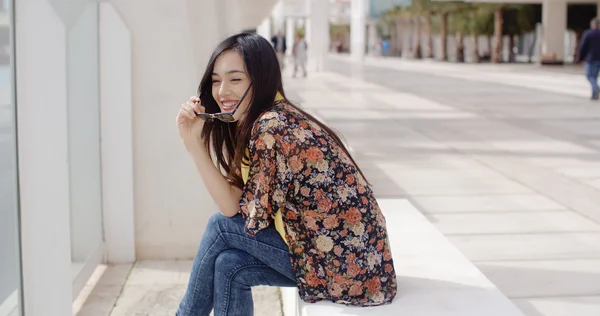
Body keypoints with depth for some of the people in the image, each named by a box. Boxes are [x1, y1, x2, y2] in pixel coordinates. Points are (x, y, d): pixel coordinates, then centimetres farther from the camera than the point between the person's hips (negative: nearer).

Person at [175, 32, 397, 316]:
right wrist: (193, 141, -1)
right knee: (230, 266, 6)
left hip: (348, 265, -9)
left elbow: (237, 211, -9)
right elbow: (234, 206, 2)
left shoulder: (271, 128, -19)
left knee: (220, 228, 0)